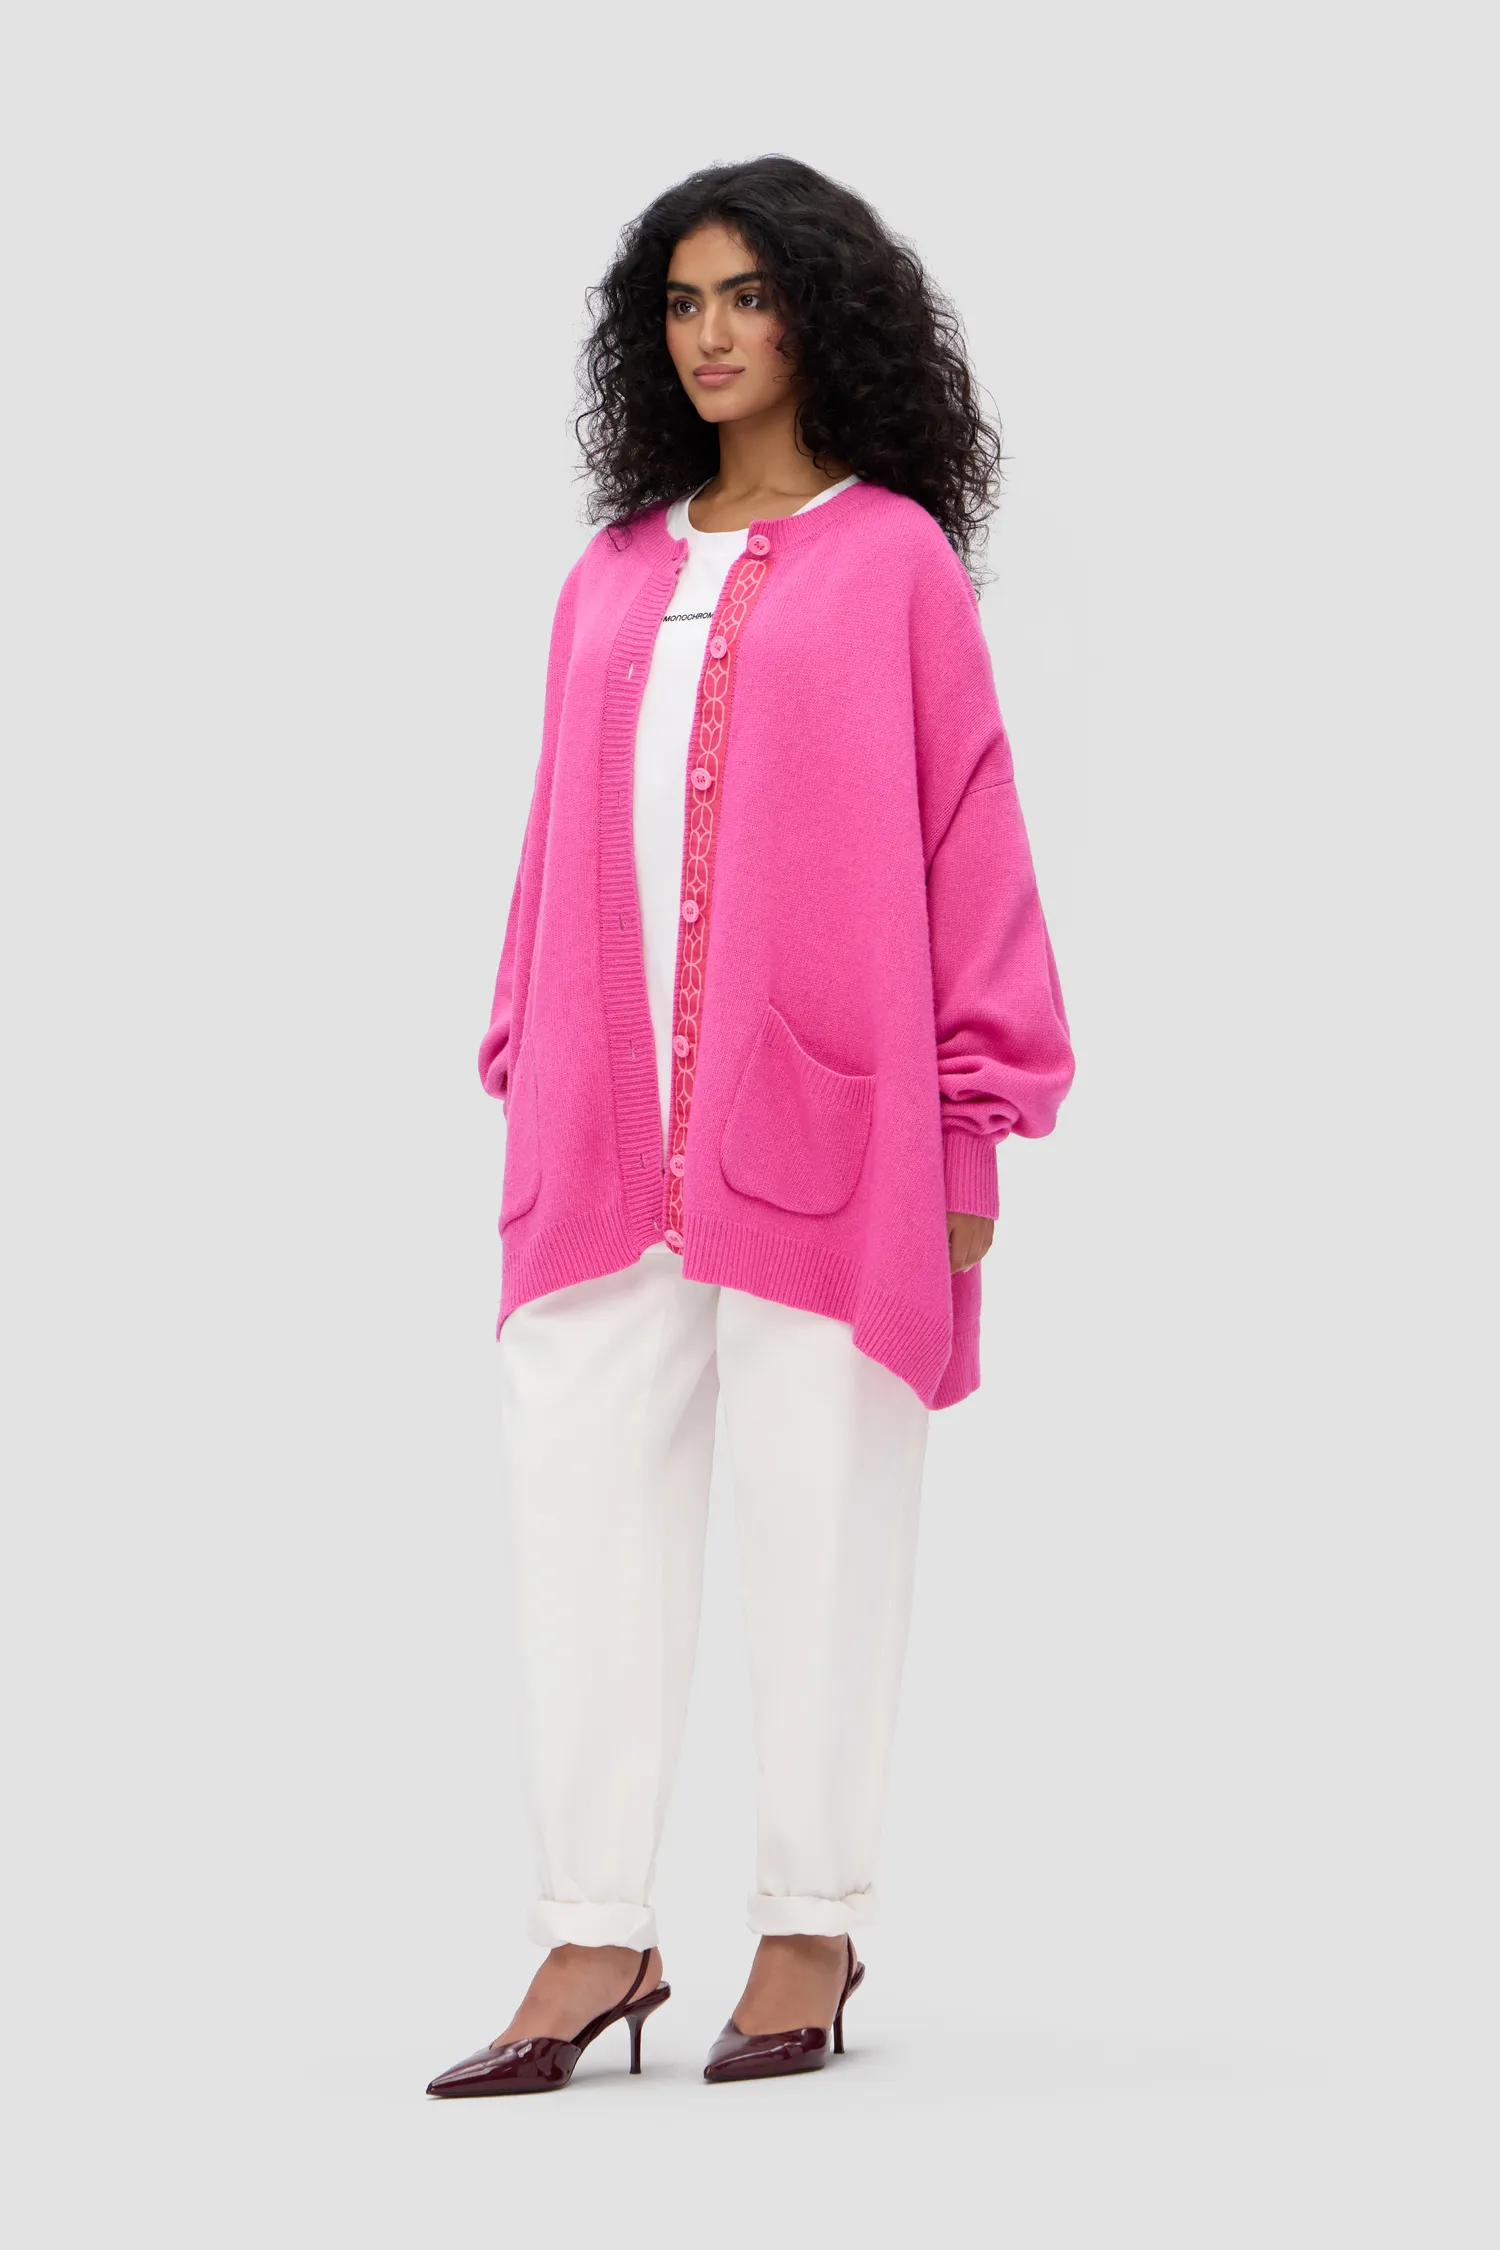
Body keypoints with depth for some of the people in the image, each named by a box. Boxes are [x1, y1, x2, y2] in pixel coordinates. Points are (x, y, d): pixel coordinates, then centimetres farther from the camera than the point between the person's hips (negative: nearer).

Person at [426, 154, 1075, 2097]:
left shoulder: (894, 558, 3)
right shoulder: (612, 574, 16)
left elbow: (966, 840, 1)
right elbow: (562, 836, 18)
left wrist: (971, 1122, -2)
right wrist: (530, 1074, 12)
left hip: (820, 1113, -4)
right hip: (611, 1119, 4)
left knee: (818, 1503, 1)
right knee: (580, 1492, -2)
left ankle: (811, 1928, 11)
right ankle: (592, 1935, 3)